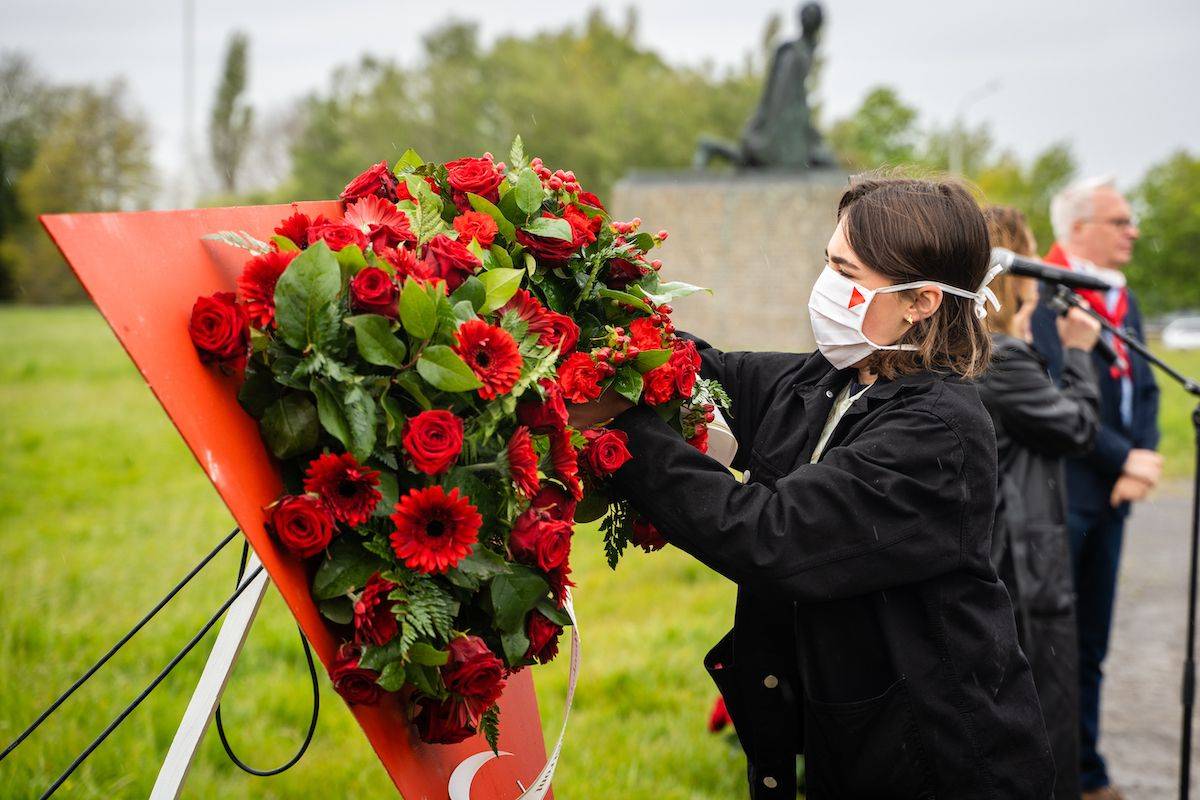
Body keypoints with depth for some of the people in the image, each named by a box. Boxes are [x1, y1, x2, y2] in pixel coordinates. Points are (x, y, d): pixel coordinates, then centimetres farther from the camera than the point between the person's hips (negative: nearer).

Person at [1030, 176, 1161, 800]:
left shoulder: (1122, 299, 15)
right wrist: (1125, 460, -17)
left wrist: (1144, 459, -4)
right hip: (1056, 494, -8)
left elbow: (1143, 389, 13)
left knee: (1089, 647, 15)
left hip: (1109, 497, 8)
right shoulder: (1043, 296, -13)